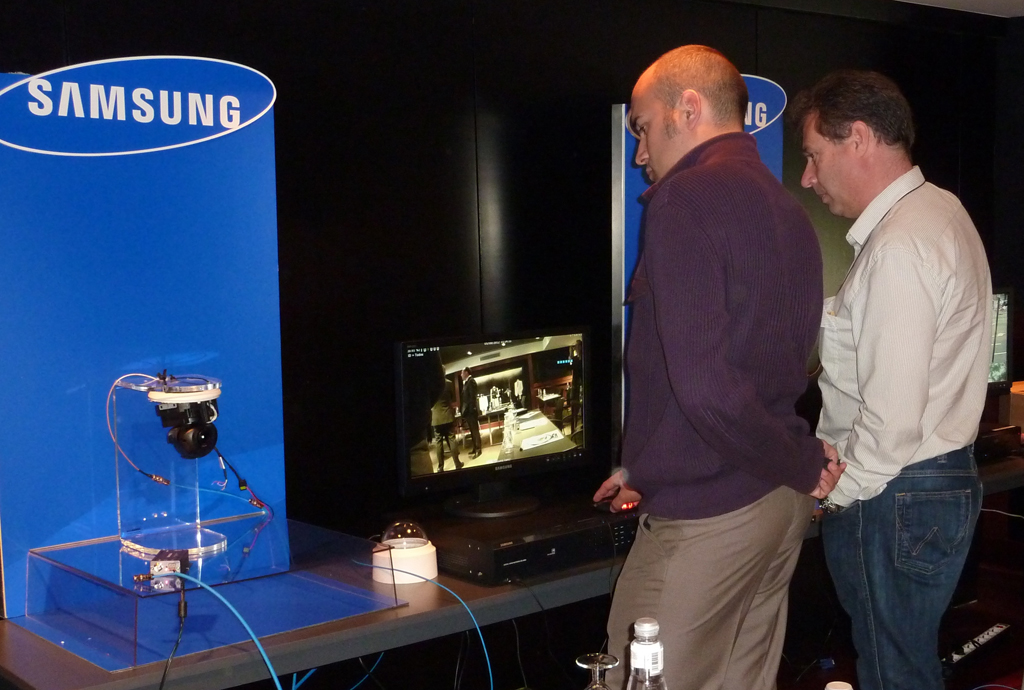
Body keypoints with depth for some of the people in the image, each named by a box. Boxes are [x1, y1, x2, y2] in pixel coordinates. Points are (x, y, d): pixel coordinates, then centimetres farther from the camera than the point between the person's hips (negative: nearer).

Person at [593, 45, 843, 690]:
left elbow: (703, 386, -26)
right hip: (781, 506, 9)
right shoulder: (788, 209, 14)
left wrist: (802, 462, -9)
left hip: (706, 516, -9)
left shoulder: (686, 201, -15)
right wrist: (645, 467, 22)